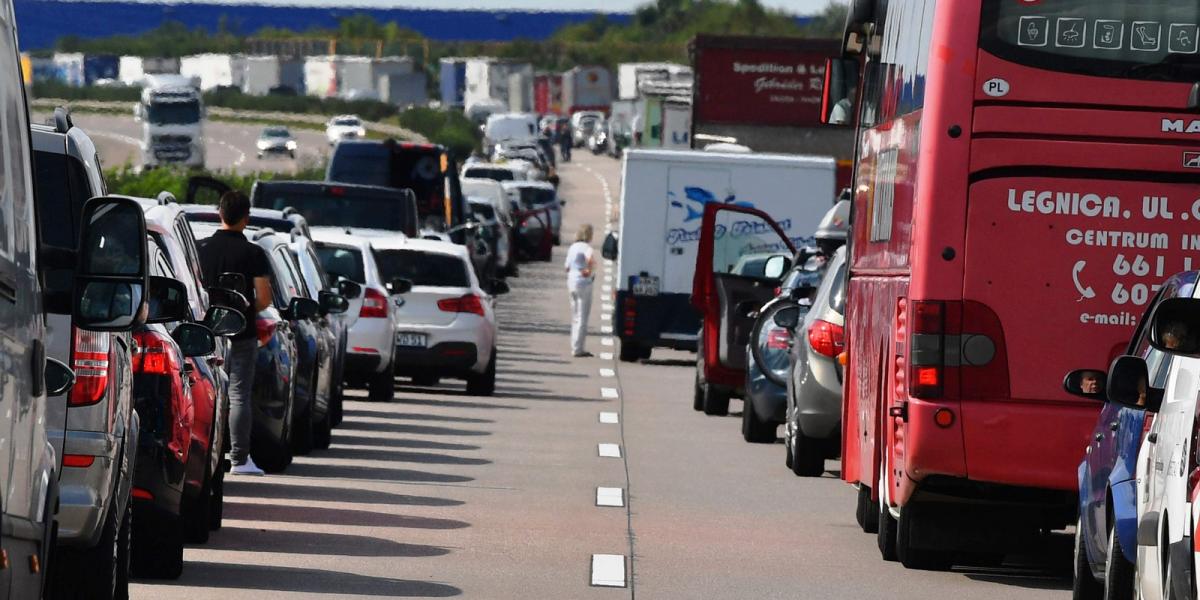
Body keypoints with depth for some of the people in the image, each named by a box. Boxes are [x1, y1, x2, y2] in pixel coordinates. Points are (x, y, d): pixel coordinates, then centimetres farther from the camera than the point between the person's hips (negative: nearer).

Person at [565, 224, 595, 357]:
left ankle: (575, 347, 20)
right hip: (583, 283, -8)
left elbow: (567, 267, 16)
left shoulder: (572, 247, 11)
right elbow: (591, 260, -34)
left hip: (572, 281, 8)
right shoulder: (586, 247, -13)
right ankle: (578, 349, -3)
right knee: (582, 318, -3)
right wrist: (589, 270, -19)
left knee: (575, 318, 16)